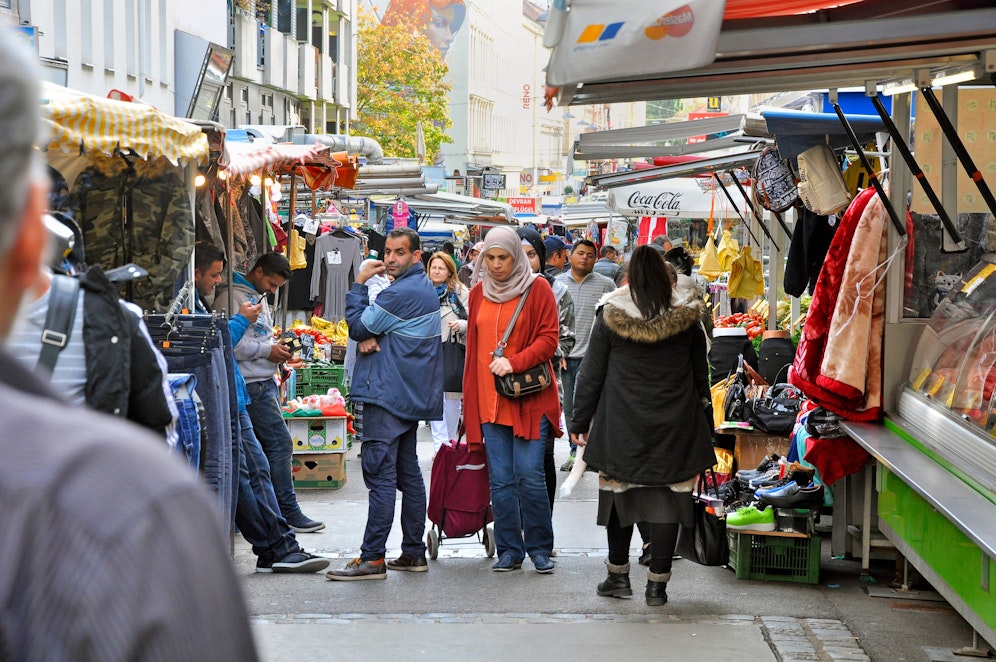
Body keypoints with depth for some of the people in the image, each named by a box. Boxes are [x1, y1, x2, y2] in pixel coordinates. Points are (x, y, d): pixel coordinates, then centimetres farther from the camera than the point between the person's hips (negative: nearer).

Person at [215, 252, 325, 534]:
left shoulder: (259, 297, 20)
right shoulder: (234, 297, -13)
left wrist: (277, 349, 11)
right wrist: (267, 351, -17)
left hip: (266, 382, 10)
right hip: (250, 385, -10)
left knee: (266, 448, 9)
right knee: (280, 443, -9)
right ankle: (289, 513, -3)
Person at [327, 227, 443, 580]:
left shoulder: (401, 293, -17)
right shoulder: (424, 288, 16)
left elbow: (358, 327, -10)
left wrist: (359, 284, -2)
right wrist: (373, 338, -5)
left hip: (388, 394, -11)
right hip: (412, 396, 11)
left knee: (380, 475, -11)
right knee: (408, 472, 13)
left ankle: (372, 558, -12)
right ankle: (414, 553, 17)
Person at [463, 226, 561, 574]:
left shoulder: (537, 289, -1)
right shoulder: (479, 293, 13)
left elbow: (548, 339, -6)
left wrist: (514, 362, -19)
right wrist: (470, 399, 15)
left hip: (529, 398, -4)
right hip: (489, 399, 4)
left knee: (529, 474, -7)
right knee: (500, 479, 4)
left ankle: (540, 548, 7)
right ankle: (509, 550, 12)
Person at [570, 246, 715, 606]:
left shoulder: (610, 318, -6)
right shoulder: (686, 320, -2)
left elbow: (591, 374, -1)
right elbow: (701, 375, 7)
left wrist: (580, 420, 8)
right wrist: (699, 411, 20)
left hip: (621, 426, -1)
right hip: (675, 427, 1)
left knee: (618, 494, 13)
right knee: (668, 497, 5)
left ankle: (618, 574, 22)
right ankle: (657, 583, 6)